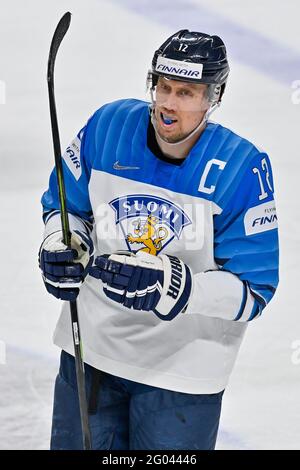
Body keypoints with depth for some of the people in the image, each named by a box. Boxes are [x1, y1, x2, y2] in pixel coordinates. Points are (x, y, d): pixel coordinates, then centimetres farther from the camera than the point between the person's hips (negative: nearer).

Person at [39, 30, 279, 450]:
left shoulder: (244, 167, -18)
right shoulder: (108, 126, -10)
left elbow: (251, 290, -18)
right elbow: (65, 205, 8)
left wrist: (169, 286, -32)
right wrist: (62, 249, -14)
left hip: (183, 368, -3)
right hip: (90, 347, 3)